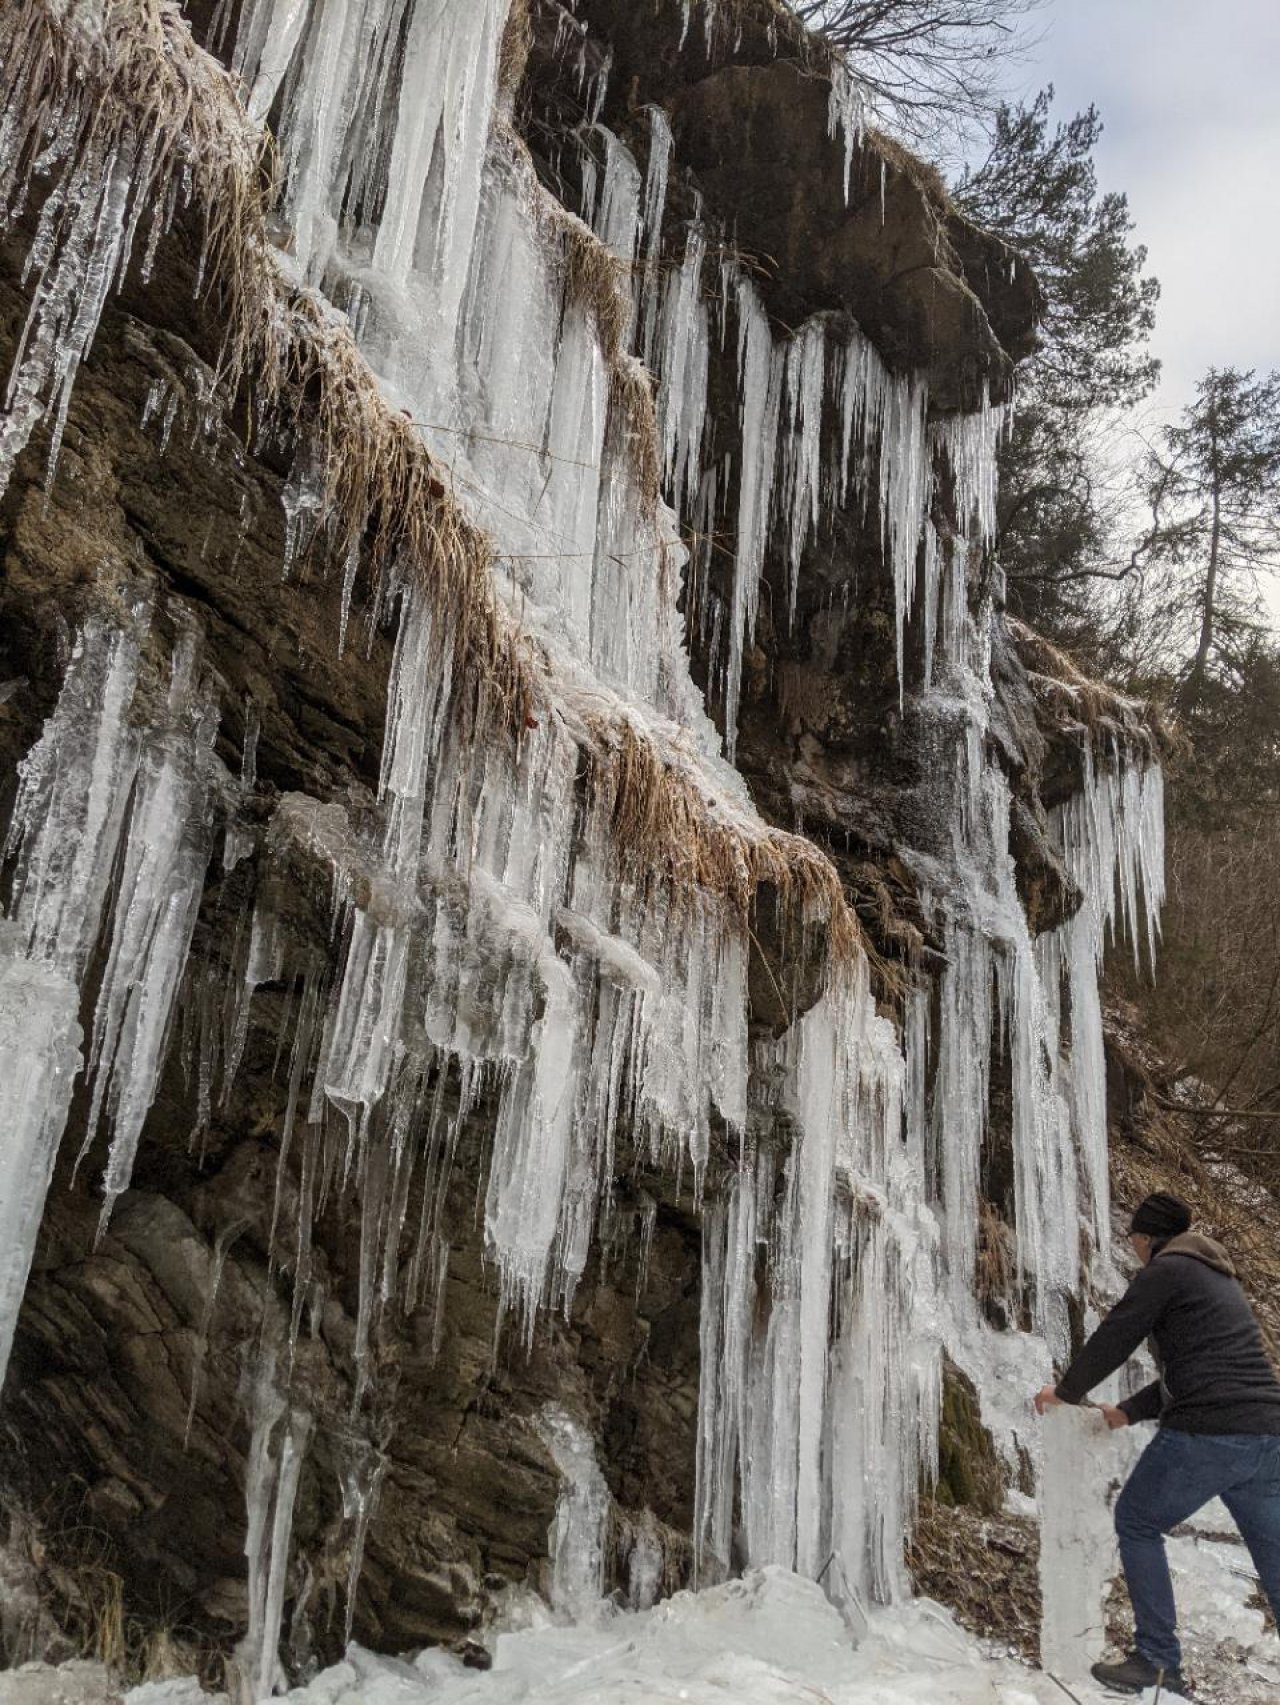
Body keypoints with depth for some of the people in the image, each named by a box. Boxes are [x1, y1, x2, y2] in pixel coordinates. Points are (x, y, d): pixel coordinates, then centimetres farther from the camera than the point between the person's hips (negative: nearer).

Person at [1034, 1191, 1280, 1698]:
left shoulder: (1165, 1271, -3)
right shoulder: (1220, 1277, 23)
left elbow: (1112, 1341, 0)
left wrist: (1066, 1391, 16)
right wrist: (1129, 1411, 31)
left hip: (1206, 1434, -8)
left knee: (1137, 1523, 12)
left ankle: (1158, 1660, 10)